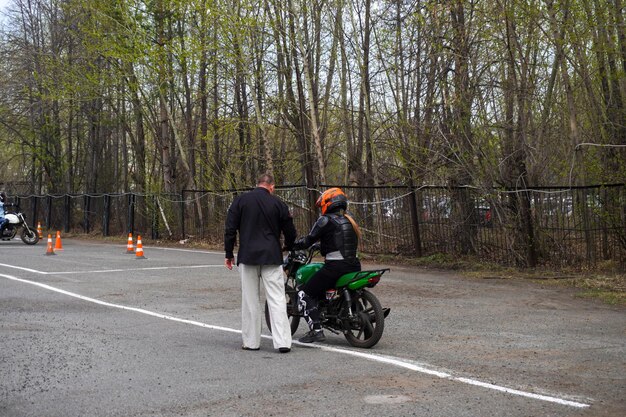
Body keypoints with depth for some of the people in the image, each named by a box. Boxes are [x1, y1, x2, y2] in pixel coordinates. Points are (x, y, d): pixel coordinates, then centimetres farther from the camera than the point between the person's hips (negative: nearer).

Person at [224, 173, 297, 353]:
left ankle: (251, 341, 11)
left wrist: (229, 254, 8)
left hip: (247, 257, 1)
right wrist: (288, 248, 28)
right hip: (272, 257, -1)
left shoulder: (241, 200, 4)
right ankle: (282, 342, -8)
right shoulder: (278, 203, 3)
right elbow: (290, 232, 8)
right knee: (277, 298, -1)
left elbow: (230, 229, 1)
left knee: (250, 300, 8)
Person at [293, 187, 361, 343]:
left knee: (304, 293, 0)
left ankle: (316, 330, -13)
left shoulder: (326, 220, -5)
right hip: (353, 265, 8)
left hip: (335, 266, -8)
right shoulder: (349, 221, 18)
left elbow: (308, 240, -6)